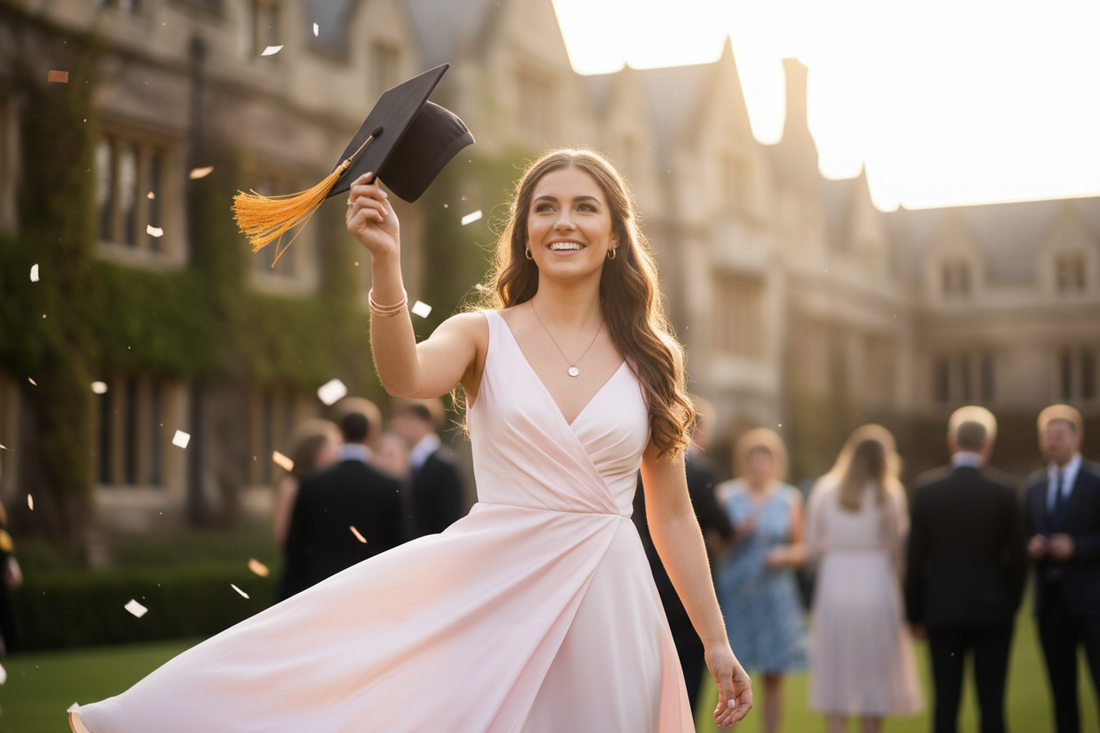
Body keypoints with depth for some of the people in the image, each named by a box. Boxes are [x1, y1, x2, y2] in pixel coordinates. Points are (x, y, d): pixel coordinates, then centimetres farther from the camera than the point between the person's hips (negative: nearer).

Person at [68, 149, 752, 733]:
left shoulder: (651, 360, 6)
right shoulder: (485, 336, 3)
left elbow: (673, 514, 9)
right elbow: (405, 377, -20)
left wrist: (717, 641, 8)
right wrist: (386, 261, -32)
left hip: (604, 598, 1)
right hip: (487, 589, -1)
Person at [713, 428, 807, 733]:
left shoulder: (790, 498, 6)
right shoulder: (726, 494, 2)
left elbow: (800, 547, 12)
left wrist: (785, 555, -9)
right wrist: (739, 531, -14)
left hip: (776, 594, 1)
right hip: (733, 593, -1)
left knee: (774, 677, 1)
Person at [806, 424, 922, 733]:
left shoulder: (824, 489, 1)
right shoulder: (890, 493, -6)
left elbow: (812, 547, 2)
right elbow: (897, 549, -5)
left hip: (834, 584, 2)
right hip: (876, 586, -2)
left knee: (834, 674, 8)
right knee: (873, 674, 8)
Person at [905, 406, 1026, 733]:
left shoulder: (926, 487, -3)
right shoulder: (1004, 489, -5)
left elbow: (916, 557, 0)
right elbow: (1017, 556, -2)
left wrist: (915, 614, 8)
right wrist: (1012, 604, 12)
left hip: (942, 608, 1)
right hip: (993, 609, -1)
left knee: (946, 702, 4)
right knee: (992, 702, 4)